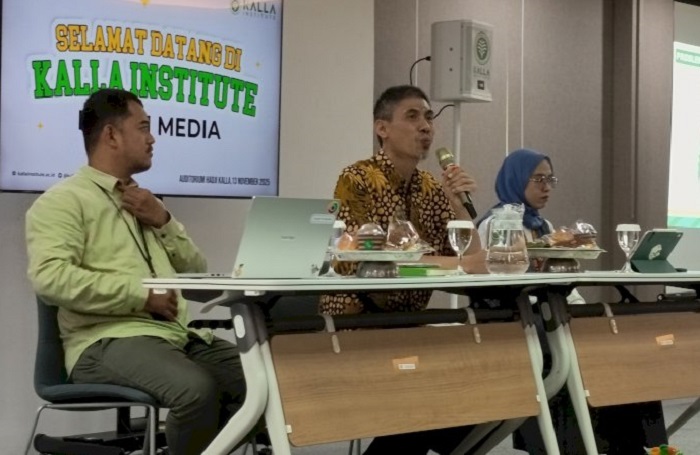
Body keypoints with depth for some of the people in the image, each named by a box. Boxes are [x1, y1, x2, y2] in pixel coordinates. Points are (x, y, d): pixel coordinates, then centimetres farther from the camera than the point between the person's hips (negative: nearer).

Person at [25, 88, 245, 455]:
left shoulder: (142, 201, 25)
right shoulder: (63, 200, -1)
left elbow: (196, 270, 23)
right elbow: (50, 277, -18)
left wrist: (163, 222, 4)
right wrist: (142, 295, -18)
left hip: (177, 335, 7)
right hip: (110, 340, -7)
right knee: (197, 389, -35)